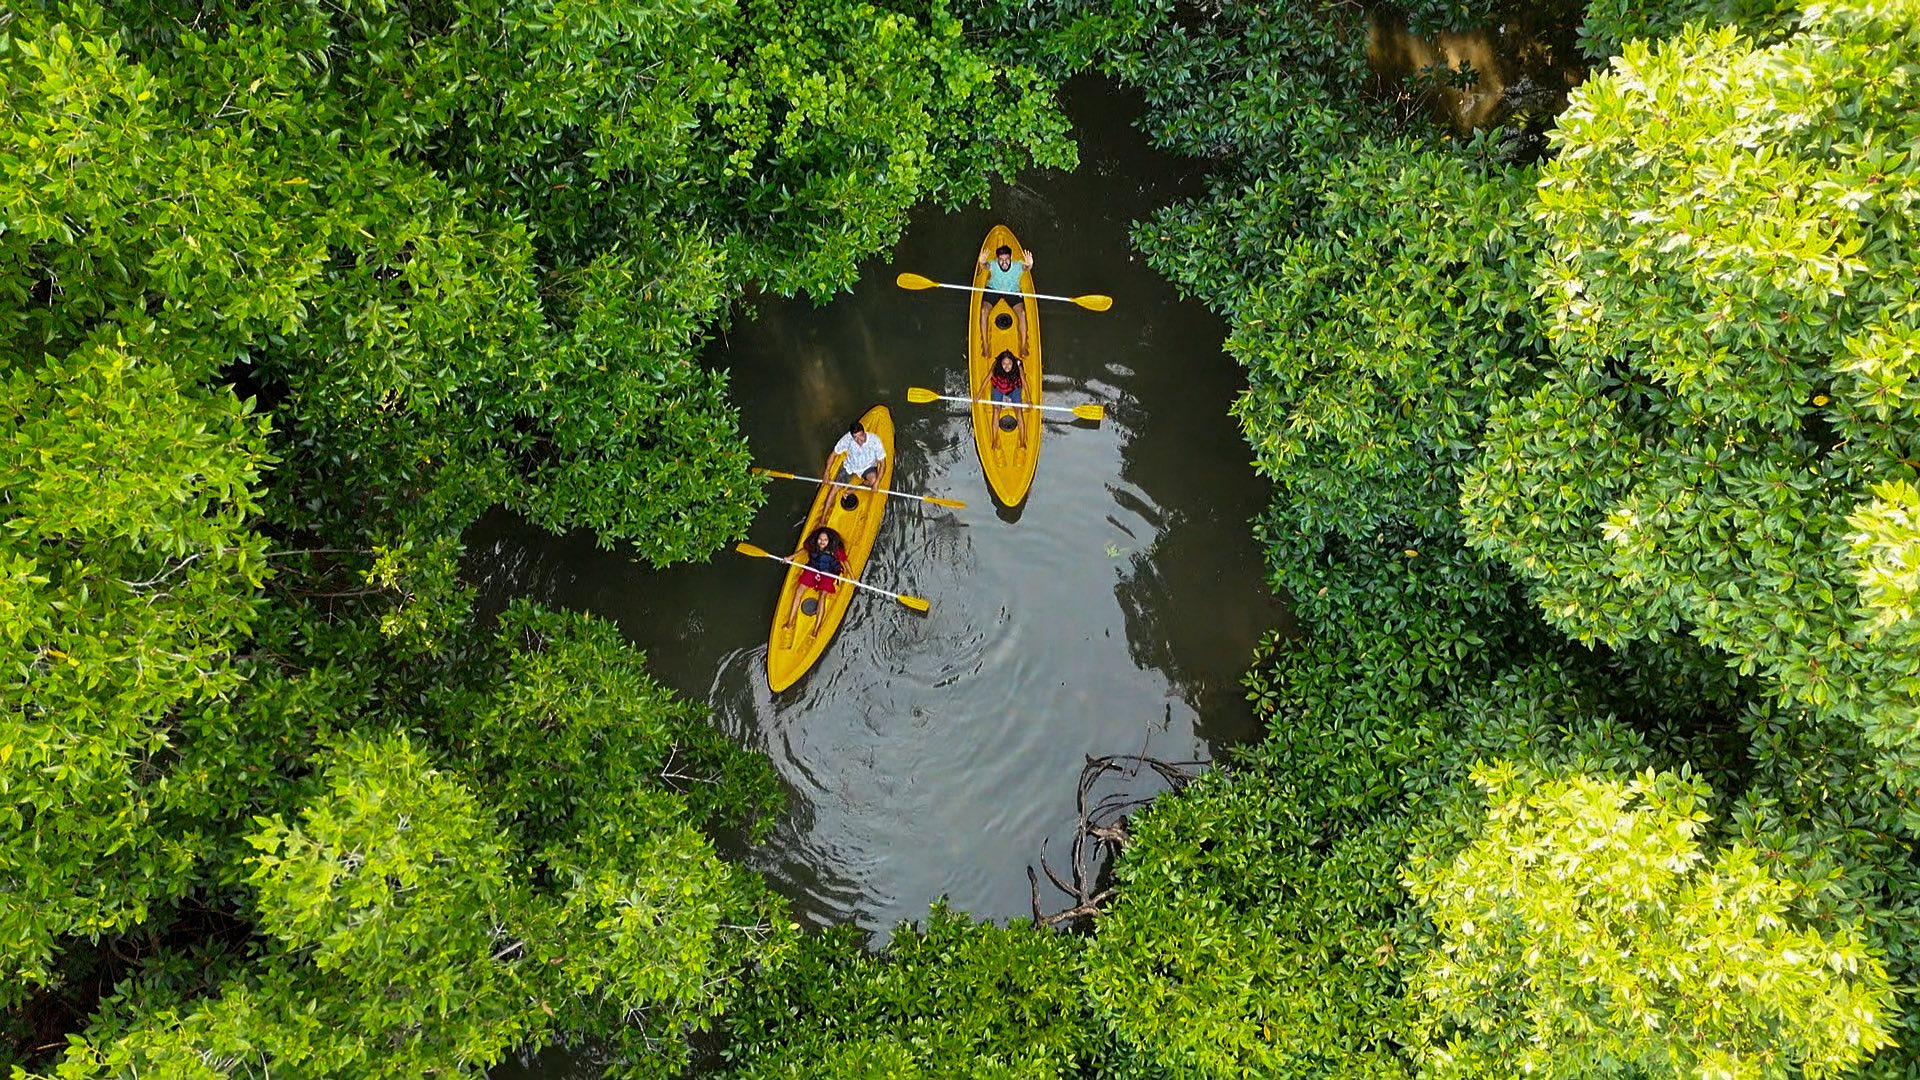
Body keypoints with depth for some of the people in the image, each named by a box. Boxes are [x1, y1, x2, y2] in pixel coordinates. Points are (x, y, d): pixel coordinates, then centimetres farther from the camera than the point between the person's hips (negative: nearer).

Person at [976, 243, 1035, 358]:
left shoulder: (1018, 266, -31)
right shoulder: (993, 265, -30)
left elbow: (1026, 267, -51)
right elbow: (986, 265, -52)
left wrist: (1029, 265, -77)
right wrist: (982, 263, -77)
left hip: (1013, 291, 0)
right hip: (993, 289, 0)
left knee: (1022, 313, -20)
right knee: (984, 311, -21)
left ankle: (1023, 346, -7)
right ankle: (985, 345, -9)